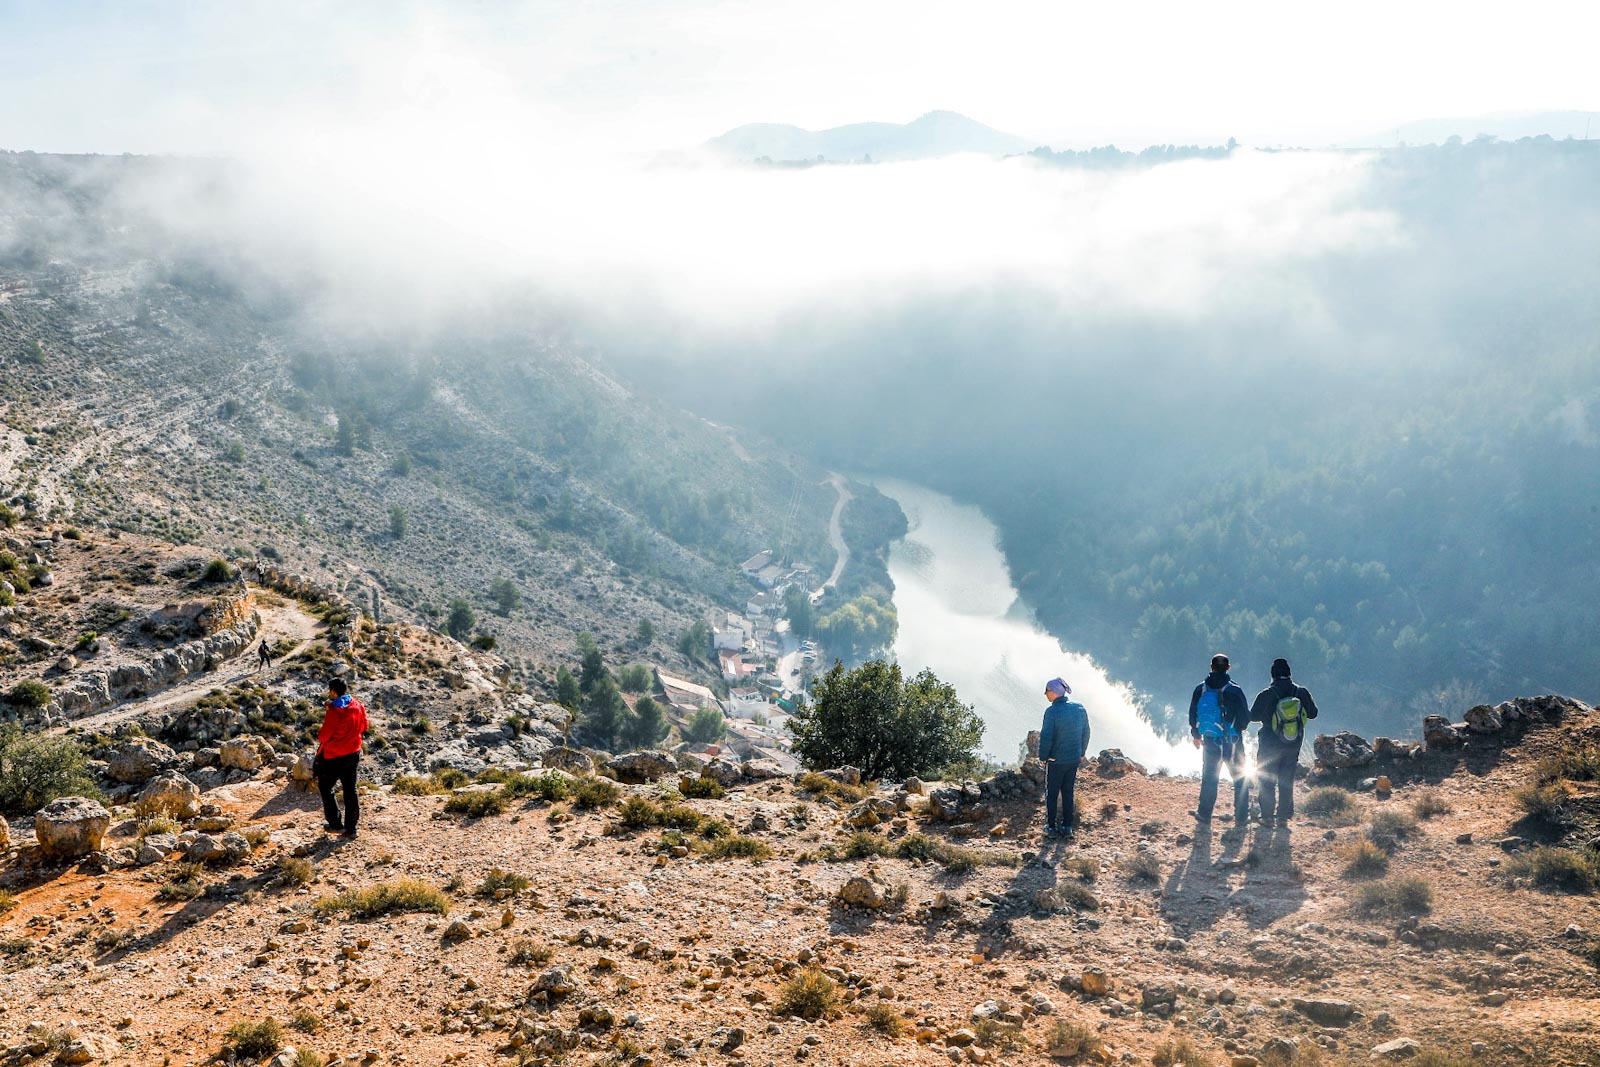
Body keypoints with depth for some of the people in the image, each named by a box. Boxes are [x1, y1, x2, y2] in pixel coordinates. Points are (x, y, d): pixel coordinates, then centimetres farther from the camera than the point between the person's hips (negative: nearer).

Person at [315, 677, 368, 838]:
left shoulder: (334, 711, -23)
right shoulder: (358, 706, -2)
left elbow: (324, 736, -19)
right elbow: (363, 726, 10)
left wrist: (319, 735, 1)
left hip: (333, 756, -7)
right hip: (353, 753, 7)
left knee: (325, 787, 12)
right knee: (350, 789, 14)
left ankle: (336, 824, 10)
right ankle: (351, 828, 17)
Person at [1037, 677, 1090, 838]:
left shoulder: (1052, 711, -20)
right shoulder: (1079, 708, -2)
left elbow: (1046, 737, -18)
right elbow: (1085, 733, 7)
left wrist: (1043, 757, -4)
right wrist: (1081, 753, 19)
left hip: (1056, 760, -5)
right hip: (1074, 759, 5)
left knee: (1051, 794, 10)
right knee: (1068, 793, 17)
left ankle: (1051, 827, 17)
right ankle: (1067, 826, 22)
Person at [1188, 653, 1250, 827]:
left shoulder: (1200, 689, -3)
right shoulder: (1234, 689, -12)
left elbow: (1193, 715, 5)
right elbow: (1245, 716, -7)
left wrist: (1196, 735, 19)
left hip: (1210, 741, 2)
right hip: (1233, 742, -2)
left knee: (1209, 777, 11)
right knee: (1240, 777, 14)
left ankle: (1204, 814, 12)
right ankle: (1241, 814, 18)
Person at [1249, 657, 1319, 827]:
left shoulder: (1266, 695, -15)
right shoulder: (1301, 693, -7)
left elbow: (1253, 716, -7)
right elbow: (1312, 713, 5)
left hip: (1270, 744, -3)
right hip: (1293, 744, 3)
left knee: (1267, 781, 8)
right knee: (1287, 781, 12)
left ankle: (1267, 816, 7)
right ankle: (1284, 817, 13)